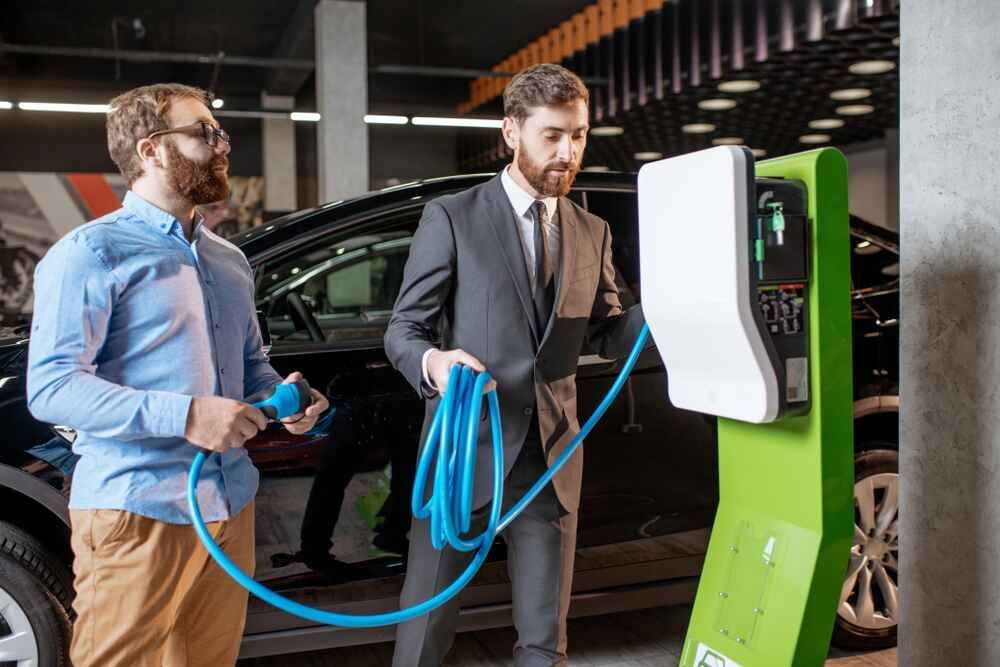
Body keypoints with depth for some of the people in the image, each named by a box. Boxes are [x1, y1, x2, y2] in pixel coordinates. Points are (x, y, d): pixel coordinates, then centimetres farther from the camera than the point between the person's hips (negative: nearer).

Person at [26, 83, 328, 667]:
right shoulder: (92, 253, -7)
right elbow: (50, 387, -15)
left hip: (230, 505, 7)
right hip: (136, 513, -7)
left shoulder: (229, 260, 17)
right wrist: (184, 415, -25)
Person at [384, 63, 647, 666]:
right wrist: (433, 362, -25)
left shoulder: (593, 232, 11)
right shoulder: (451, 218, -2)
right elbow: (403, 330, -2)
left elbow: (609, 335, 13)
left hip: (553, 456, 4)